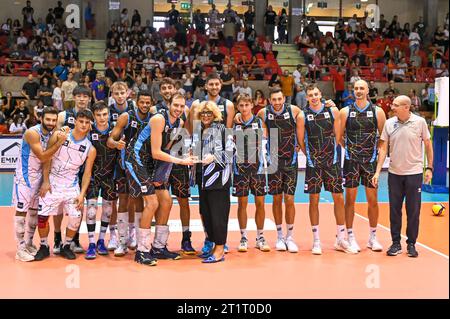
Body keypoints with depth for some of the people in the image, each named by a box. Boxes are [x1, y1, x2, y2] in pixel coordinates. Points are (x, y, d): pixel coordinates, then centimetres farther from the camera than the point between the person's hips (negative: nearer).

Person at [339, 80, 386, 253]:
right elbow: (339, 136, 5)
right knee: (350, 199, 3)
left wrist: (377, 150, 1)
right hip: (351, 161, 0)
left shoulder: (377, 111, 2)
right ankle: (350, 237, 12)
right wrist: (350, 148, 1)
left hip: (370, 161, 0)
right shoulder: (345, 111, 1)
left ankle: (372, 237, 16)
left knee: (372, 200, 4)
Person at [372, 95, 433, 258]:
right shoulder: (389, 123, 0)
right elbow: (383, 148, 2)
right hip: (394, 173, 2)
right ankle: (396, 243, 18)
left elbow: (428, 145, 2)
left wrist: (429, 168, 0)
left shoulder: (420, 122, -6)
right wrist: (377, 171, -4)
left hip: (414, 173, -2)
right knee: (394, 209, 7)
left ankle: (411, 244, 18)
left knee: (413, 210, 4)